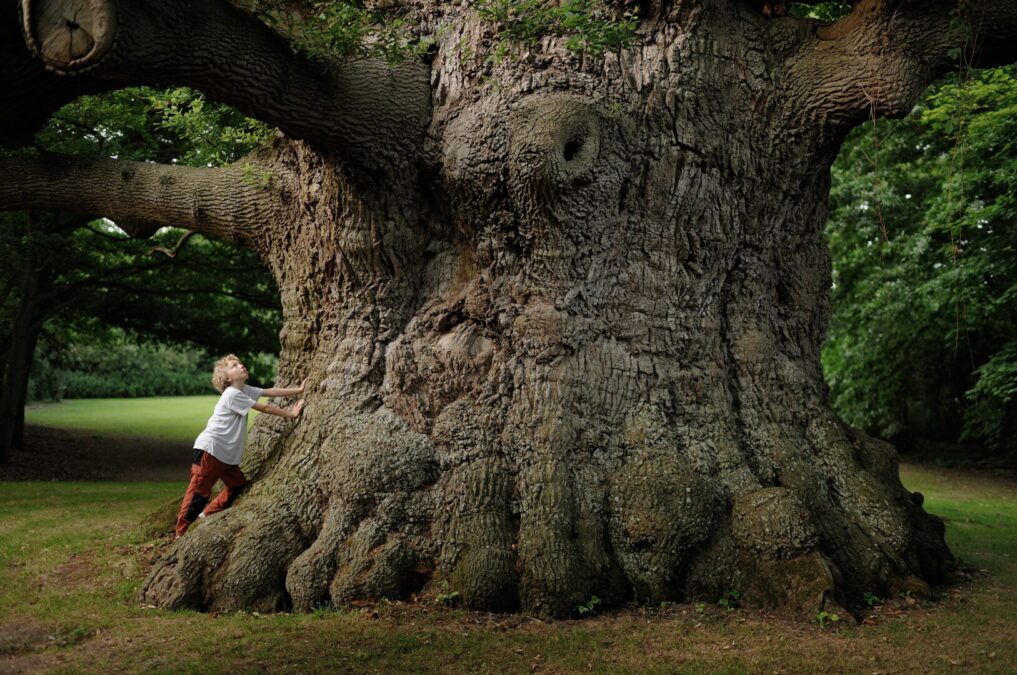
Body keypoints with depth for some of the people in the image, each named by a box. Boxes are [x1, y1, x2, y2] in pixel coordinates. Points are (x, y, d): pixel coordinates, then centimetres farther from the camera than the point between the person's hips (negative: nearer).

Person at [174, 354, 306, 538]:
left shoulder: (245, 390, 9)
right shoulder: (232, 394, -18)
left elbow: (270, 392, 7)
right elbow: (264, 408, -14)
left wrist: (298, 390, 2)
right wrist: (290, 413, -7)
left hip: (227, 453, 10)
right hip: (209, 448, -10)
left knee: (238, 485, 14)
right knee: (199, 491, -7)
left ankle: (207, 515, 26)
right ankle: (181, 533, 0)